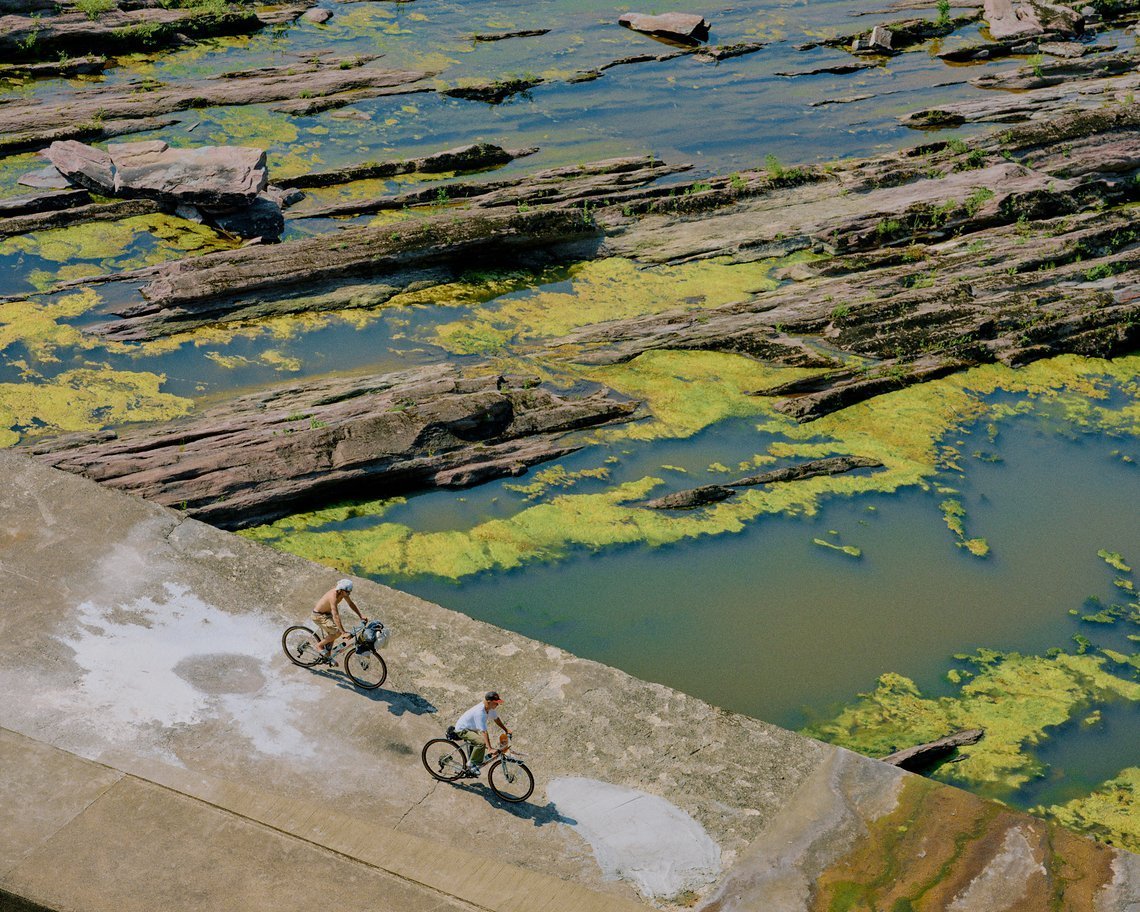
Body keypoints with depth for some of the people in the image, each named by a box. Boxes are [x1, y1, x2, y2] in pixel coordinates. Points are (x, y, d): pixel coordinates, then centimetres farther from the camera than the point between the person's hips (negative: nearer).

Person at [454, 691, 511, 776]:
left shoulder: (490, 708, -9)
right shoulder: (480, 712, -35)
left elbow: (496, 719, 12)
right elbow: (483, 732, -39)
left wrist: (506, 730, 15)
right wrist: (489, 749, -42)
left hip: (471, 729, 10)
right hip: (462, 729, -10)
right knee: (481, 742, -28)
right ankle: (471, 764, -10)